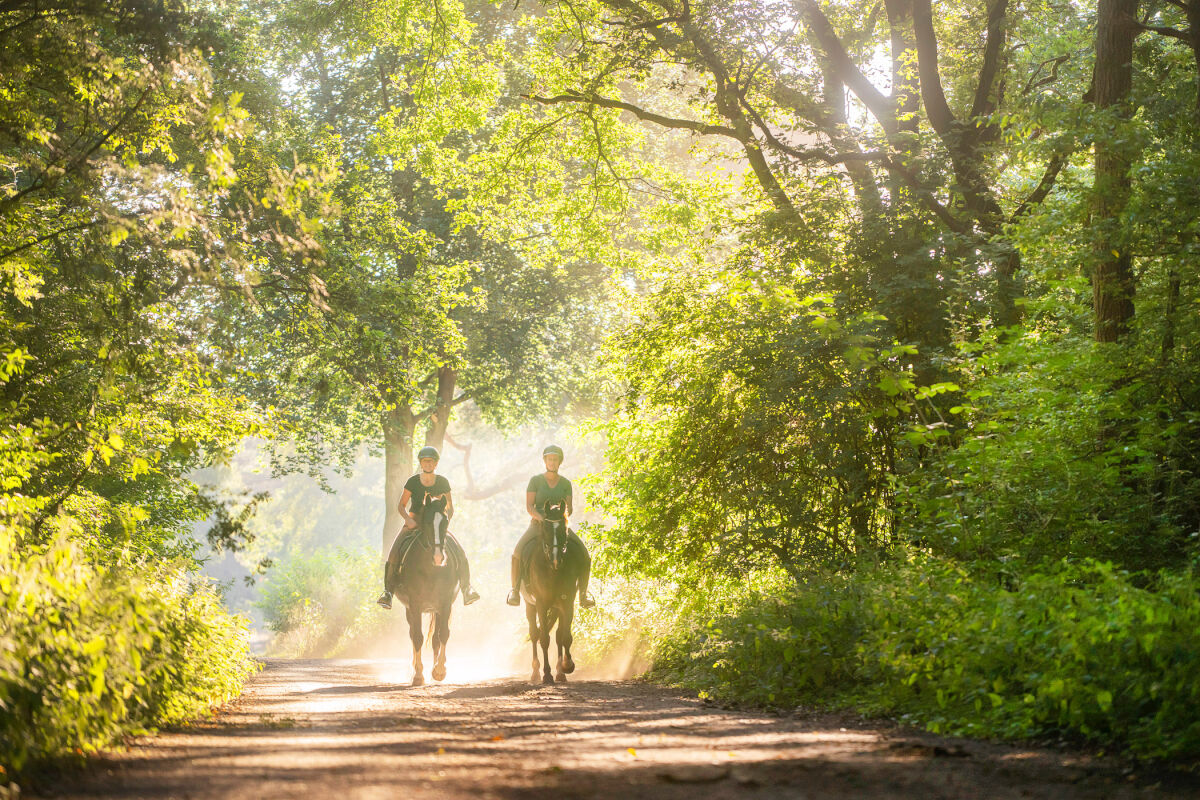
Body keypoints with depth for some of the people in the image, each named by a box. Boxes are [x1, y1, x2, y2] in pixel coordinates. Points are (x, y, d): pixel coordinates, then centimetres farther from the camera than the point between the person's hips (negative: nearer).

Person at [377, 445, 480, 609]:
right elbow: (401, 506, 5)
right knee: (394, 553, -25)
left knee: (459, 554, -18)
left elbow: (450, 508, 8)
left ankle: (466, 589, -5)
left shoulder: (443, 483, 3)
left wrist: (446, 520, -12)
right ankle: (388, 591, -20)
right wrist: (408, 519, -14)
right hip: (414, 524, -1)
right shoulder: (413, 482, 0)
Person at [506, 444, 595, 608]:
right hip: (537, 524, -2)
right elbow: (529, 506, -4)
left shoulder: (565, 483, 8)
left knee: (585, 554, -16)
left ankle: (583, 593, -3)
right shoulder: (535, 480, 1)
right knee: (517, 552, -27)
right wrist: (540, 517, -22)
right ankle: (515, 589, -11)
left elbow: (569, 507, 4)